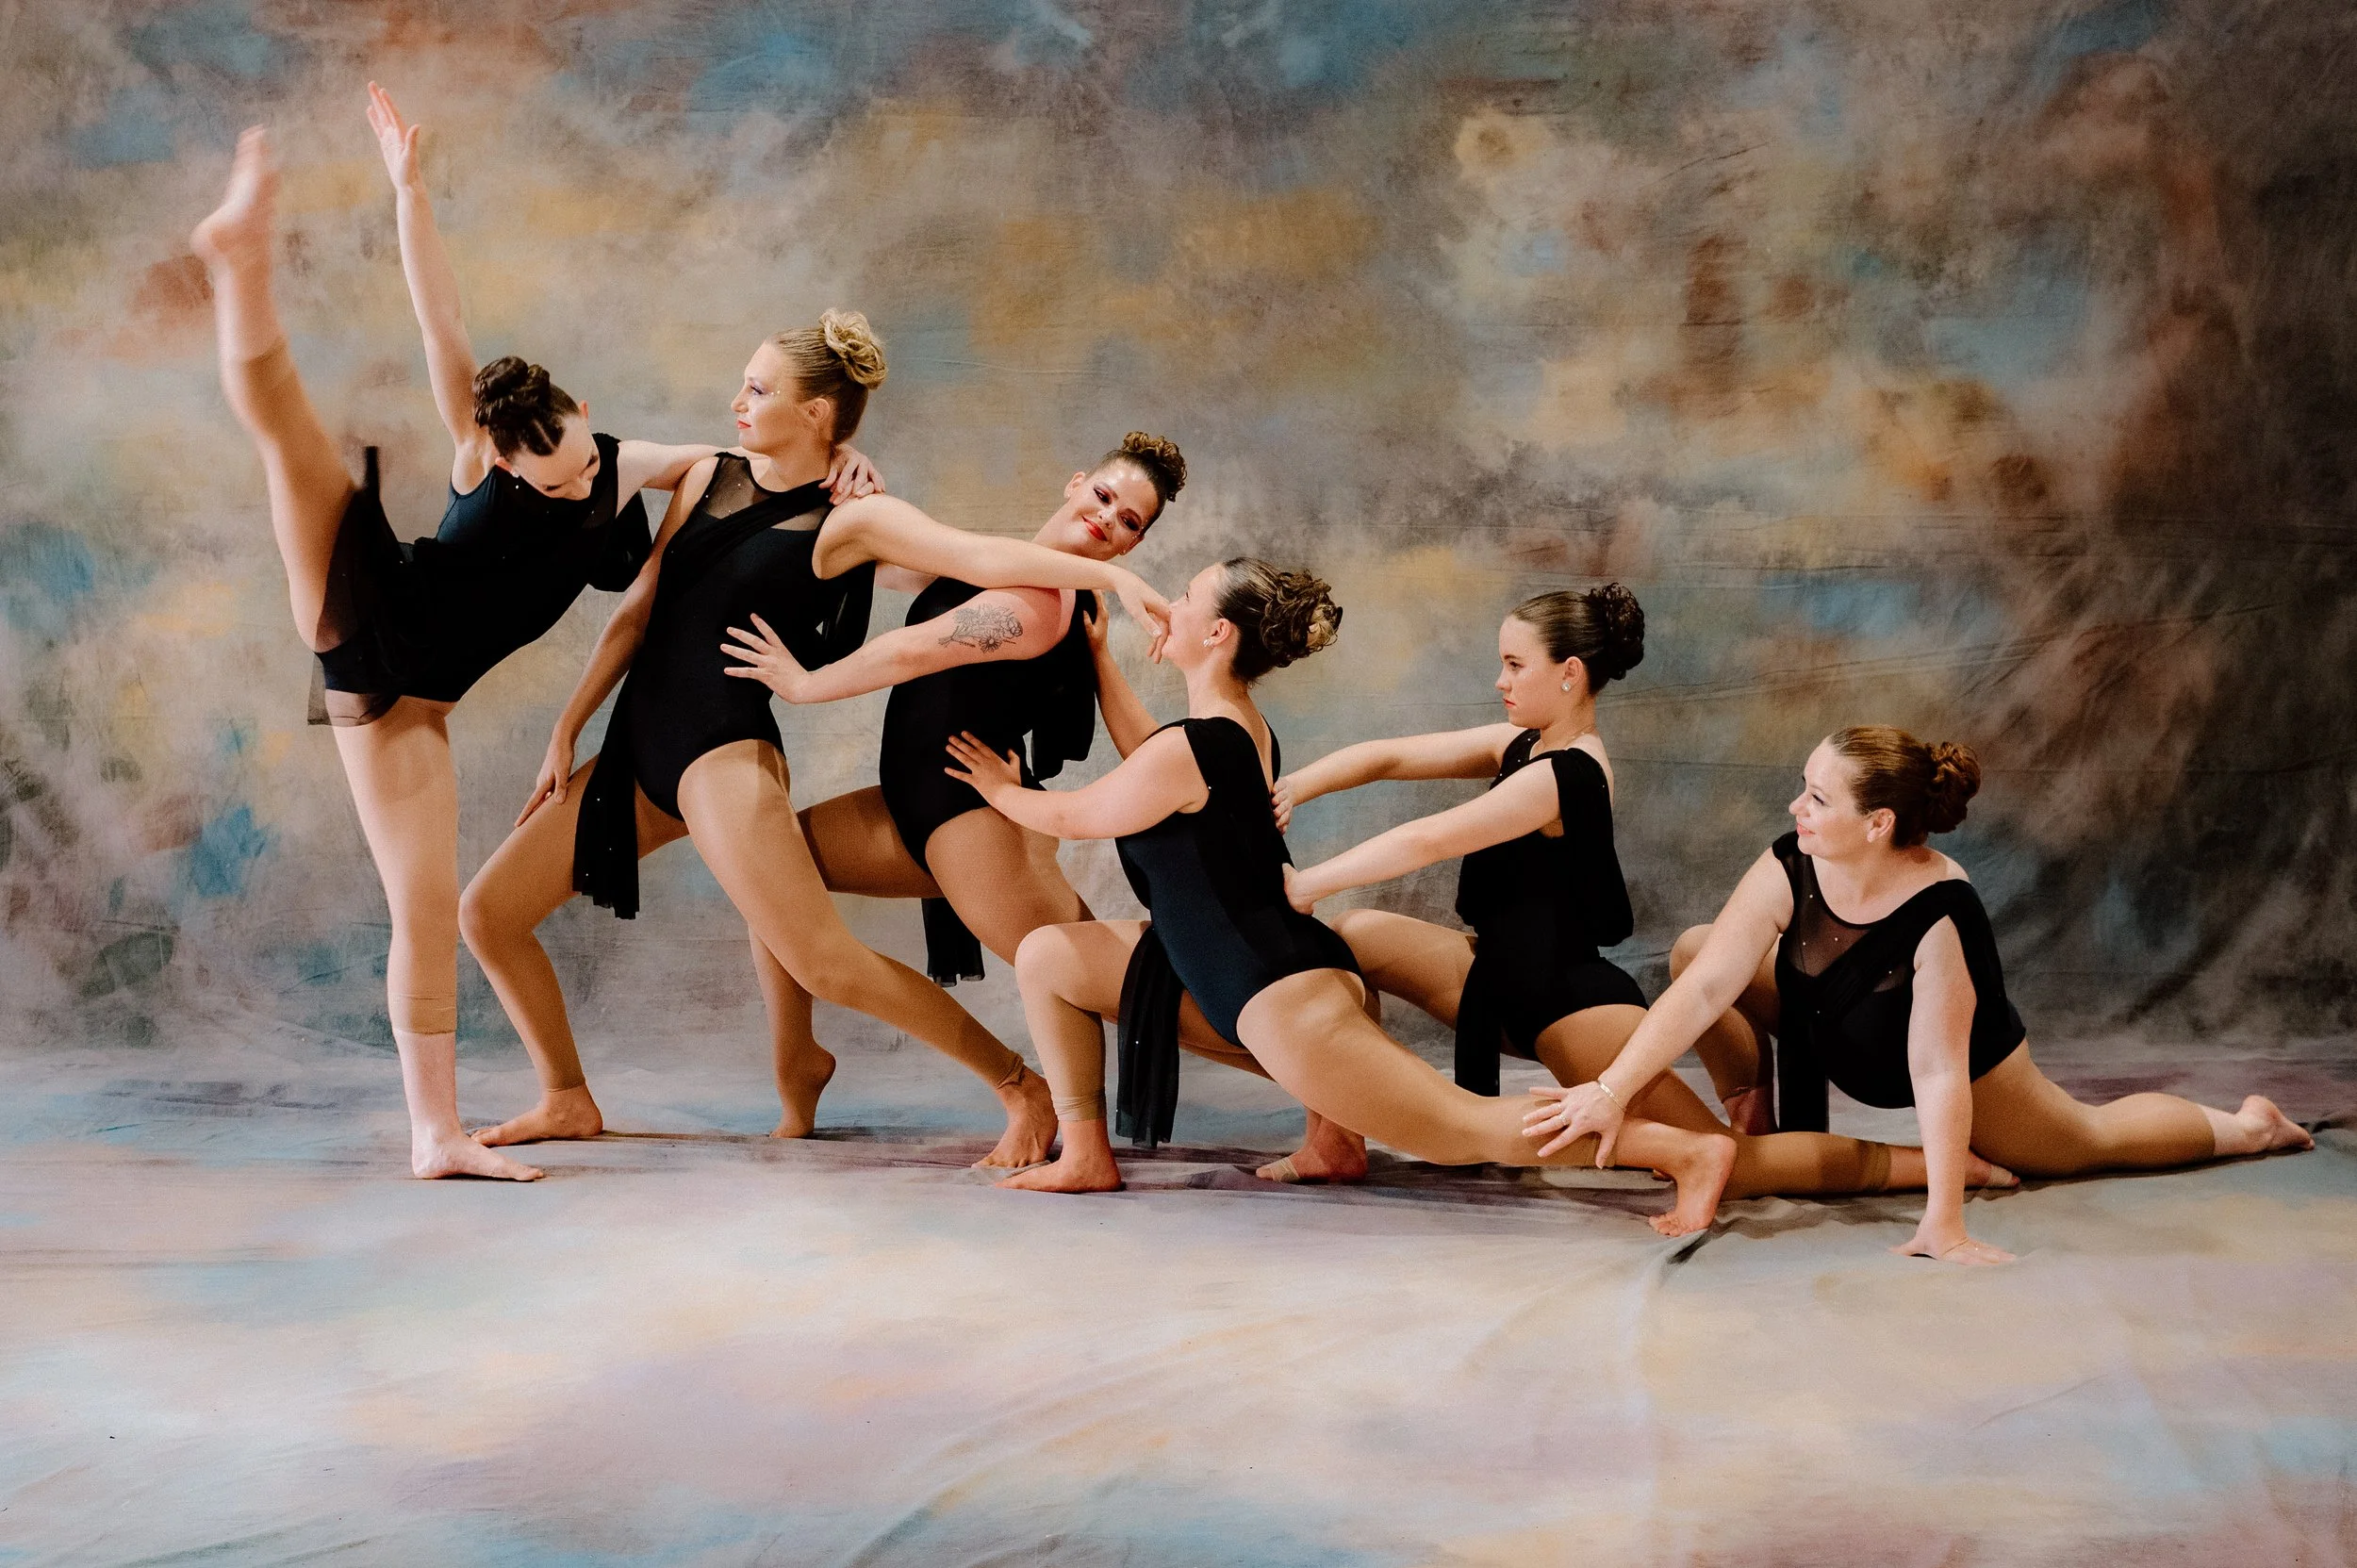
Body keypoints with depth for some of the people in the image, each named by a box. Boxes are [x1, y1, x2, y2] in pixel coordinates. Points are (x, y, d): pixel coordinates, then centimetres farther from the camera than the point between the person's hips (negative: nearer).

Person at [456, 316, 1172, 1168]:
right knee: (487, 911, 7)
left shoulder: (852, 519, -7)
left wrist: (1114, 575, -34)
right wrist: (566, 731, 14)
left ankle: (1020, 1085, -3)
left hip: (725, 755, -7)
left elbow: (986, 556, -19)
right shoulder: (709, 477, 11)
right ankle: (568, 1101, 25)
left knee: (826, 964, -17)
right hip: (637, 750, 7)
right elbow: (638, 611, 14)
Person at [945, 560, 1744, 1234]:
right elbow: (1141, 771, 32)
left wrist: (1003, 790, 21)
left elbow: (1075, 817, 0)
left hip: (1283, 997, -11)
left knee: (1466, 1127, -8)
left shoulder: (1185, 751, -19)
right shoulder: (1244, 729, 10)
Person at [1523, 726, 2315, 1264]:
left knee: (2091, 1140, 14)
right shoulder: (1788, 871, -32)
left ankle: (2246, 1126, 43)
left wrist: (1943, 1224, -40)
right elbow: (1702, 991, -33)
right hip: (1832, 1042, 4)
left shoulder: (1942, 915, -43)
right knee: (1693, 951, -13)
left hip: (1970, 1065, -4)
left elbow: (1938, 1074, -41)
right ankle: (1760, 1124, 9)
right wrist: (1610, 1091, -44)